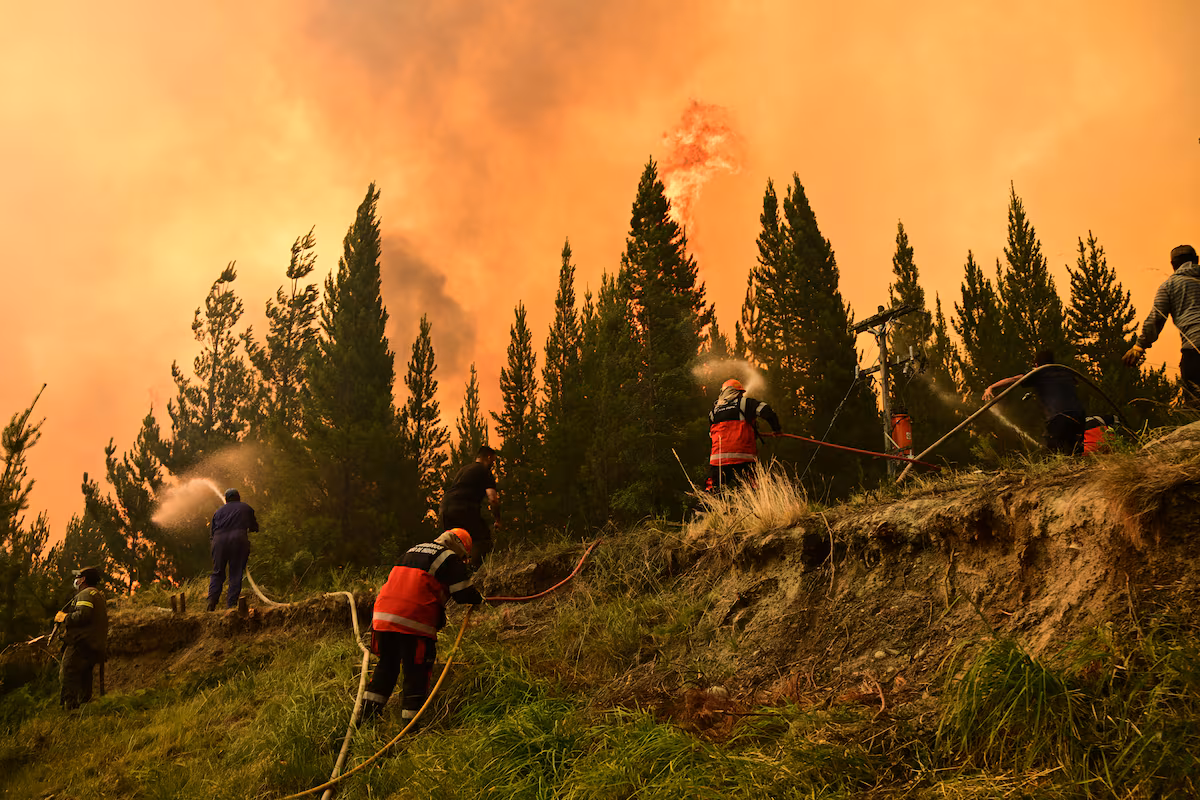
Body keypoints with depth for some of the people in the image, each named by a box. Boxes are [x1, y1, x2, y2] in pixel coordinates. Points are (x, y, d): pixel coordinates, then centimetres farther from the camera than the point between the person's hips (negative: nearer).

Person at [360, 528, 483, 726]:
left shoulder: (412, 551, 25)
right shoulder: (449, 559, 2)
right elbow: (465, 593, 0)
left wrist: (439, 613, 38)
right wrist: (479, 599, 23)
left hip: (382, 615, 7)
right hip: (413, 622, -7)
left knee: (386, 665, 21)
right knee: (416, 673, 6)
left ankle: (366, 714, 21)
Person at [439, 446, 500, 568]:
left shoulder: (463, 469, 30)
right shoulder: (485, 472, 6)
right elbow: (492, 499, -5)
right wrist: (497, 520, 7)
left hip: (444, 508, 8)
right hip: (463, 509, -7)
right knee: (483, 539, 1)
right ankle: (476, 570, -13)